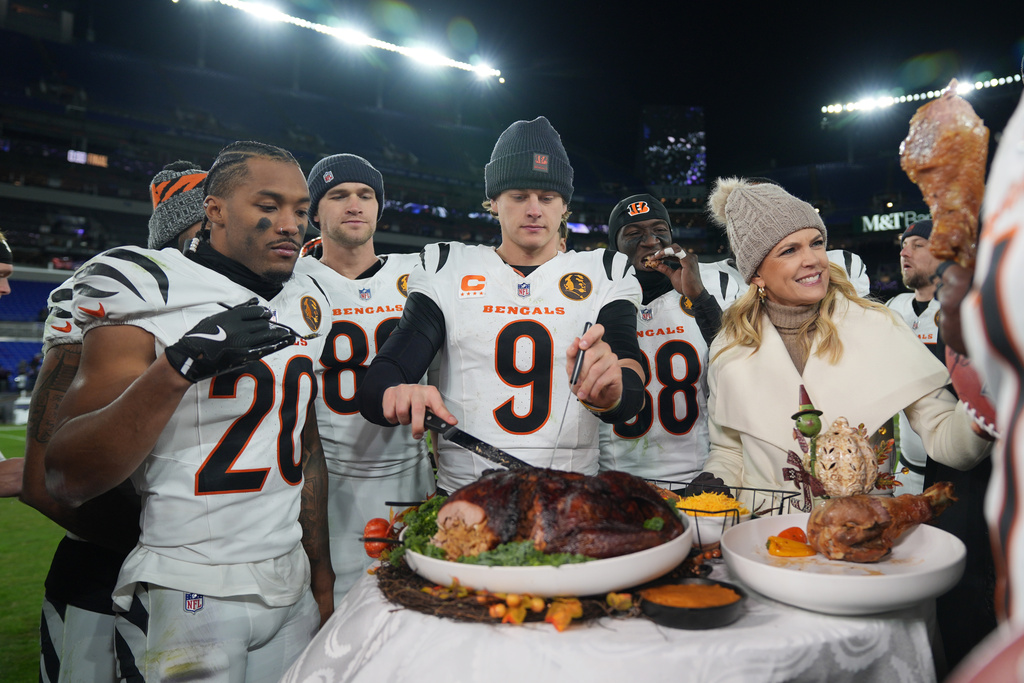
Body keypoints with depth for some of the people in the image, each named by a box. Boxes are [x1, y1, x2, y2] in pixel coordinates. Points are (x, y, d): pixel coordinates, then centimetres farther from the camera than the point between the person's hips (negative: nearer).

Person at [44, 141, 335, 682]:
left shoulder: (302, 309, 6)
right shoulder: (151, 296, -11)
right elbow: (67, 480, -17)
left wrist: (322, 576, 15)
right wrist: (177, 366, -31)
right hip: (189, 596, -5)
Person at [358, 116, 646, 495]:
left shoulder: (604, 275, 10)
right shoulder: (445, 269, 10)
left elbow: (632, 393, -4)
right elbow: (377, 385, 4)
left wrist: (608, 393, -27)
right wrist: (398, 396, -20)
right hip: (461, 497, 0)